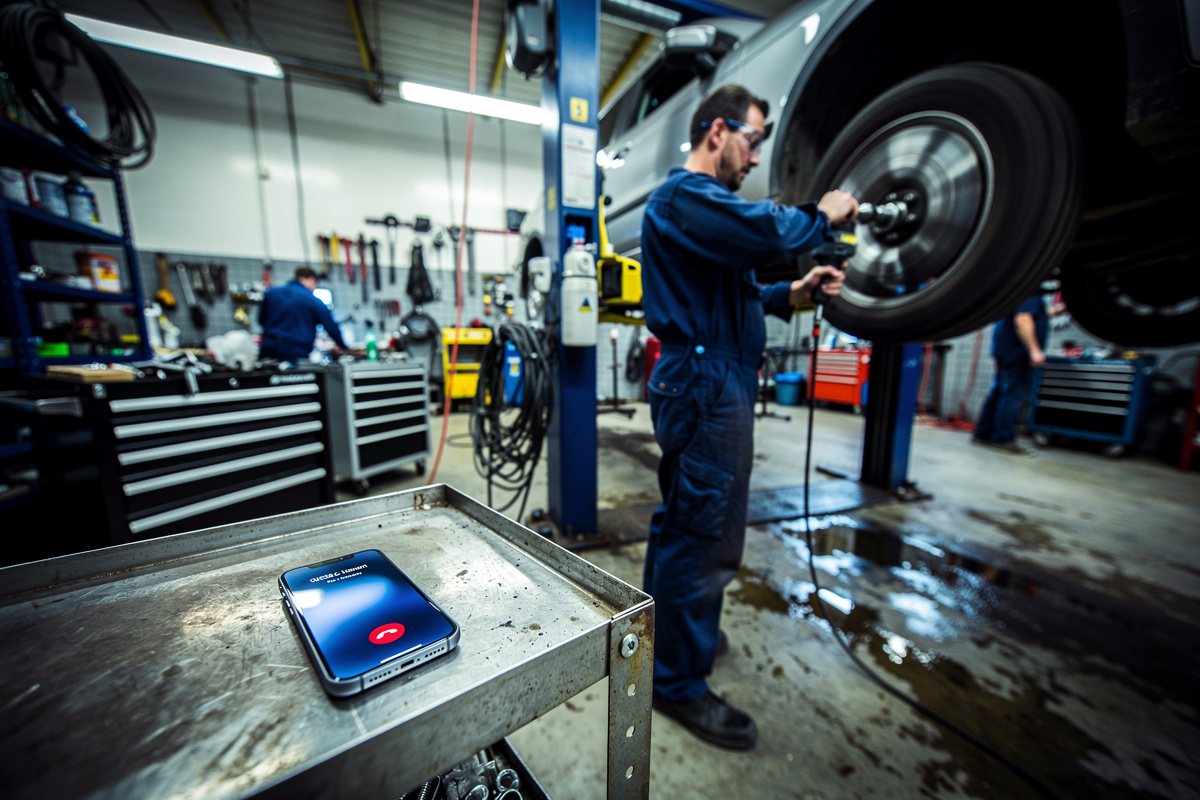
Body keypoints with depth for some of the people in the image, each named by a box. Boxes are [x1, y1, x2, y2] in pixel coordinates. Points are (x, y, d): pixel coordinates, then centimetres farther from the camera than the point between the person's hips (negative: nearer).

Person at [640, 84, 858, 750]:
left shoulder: (700, 199, 27)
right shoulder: (687, 194, -7)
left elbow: (730, 291, 24)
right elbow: (767, 231, -24)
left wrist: (793, 293, 11)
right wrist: (824, 215, -4)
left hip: (706, 384, 11)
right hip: (707, 386, -11)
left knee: (682, 523, 20)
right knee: (707, 537, -3)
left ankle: (668, 627, 40)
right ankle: (680, 682, 16)